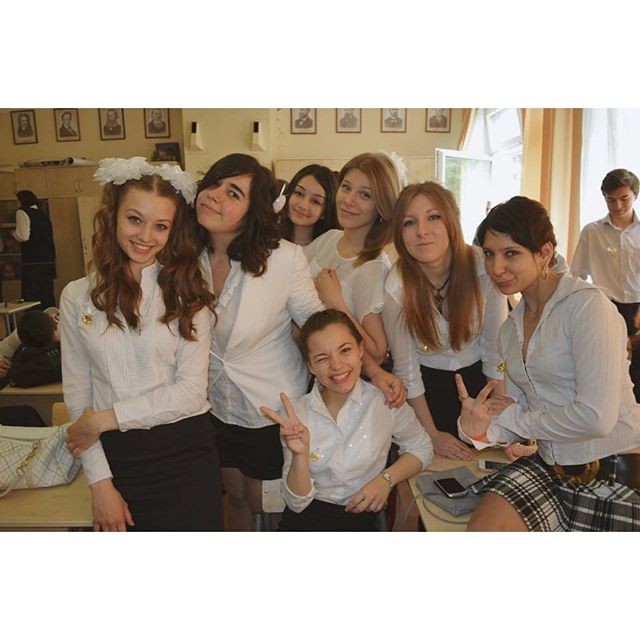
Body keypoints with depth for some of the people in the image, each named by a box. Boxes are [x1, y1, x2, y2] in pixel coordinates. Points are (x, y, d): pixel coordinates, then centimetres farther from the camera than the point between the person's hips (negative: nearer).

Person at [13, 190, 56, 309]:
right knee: (47, 297, 12)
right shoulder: (43, 214, 16)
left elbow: (23, 236, -15)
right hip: (49, 261, 7)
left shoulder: (22, 212, -4)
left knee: (30, 297, -4)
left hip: (33, 263, -7)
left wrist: (14, 233, 6)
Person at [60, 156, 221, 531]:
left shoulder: (187, 294, -4)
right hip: (115, 457, 2)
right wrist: (100, 482, -4)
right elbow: (77, 396, 0)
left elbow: (191, 391, -10)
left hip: (184, 453, -1)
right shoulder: (77, 296, 1)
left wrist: (106, 419, -12)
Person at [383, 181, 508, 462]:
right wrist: (432, 434, -9)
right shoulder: (397, 287, -24)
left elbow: (496, 347, -14)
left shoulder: (483, 266, -24)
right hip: (428, 385, -1)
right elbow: (406, 368, -14)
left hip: (477, 376, 1)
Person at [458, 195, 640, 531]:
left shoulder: (587, 304, -15)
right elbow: (520, 415, 9)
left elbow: (596, 417, -23)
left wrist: (514, 416, -10)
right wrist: (482, 429, -13)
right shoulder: (510, 329, 8)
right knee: (481, 527, -17)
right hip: (550, 467, 5)